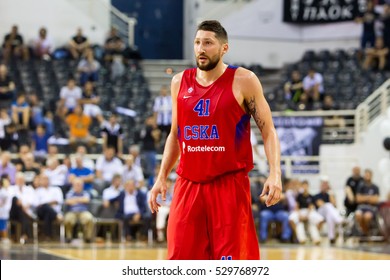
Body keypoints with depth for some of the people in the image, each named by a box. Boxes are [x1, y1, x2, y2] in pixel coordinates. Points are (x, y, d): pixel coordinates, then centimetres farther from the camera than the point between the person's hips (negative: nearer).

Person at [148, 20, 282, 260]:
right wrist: (162, 177, 12)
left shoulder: (243, 81, -5)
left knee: (232, 259, -6)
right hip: (189, 185, 4)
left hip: (230, 184, -4)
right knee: (180, 259, 3)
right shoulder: (180, 82, 9)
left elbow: (268, 131, -5)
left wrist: (275, 173, -18)